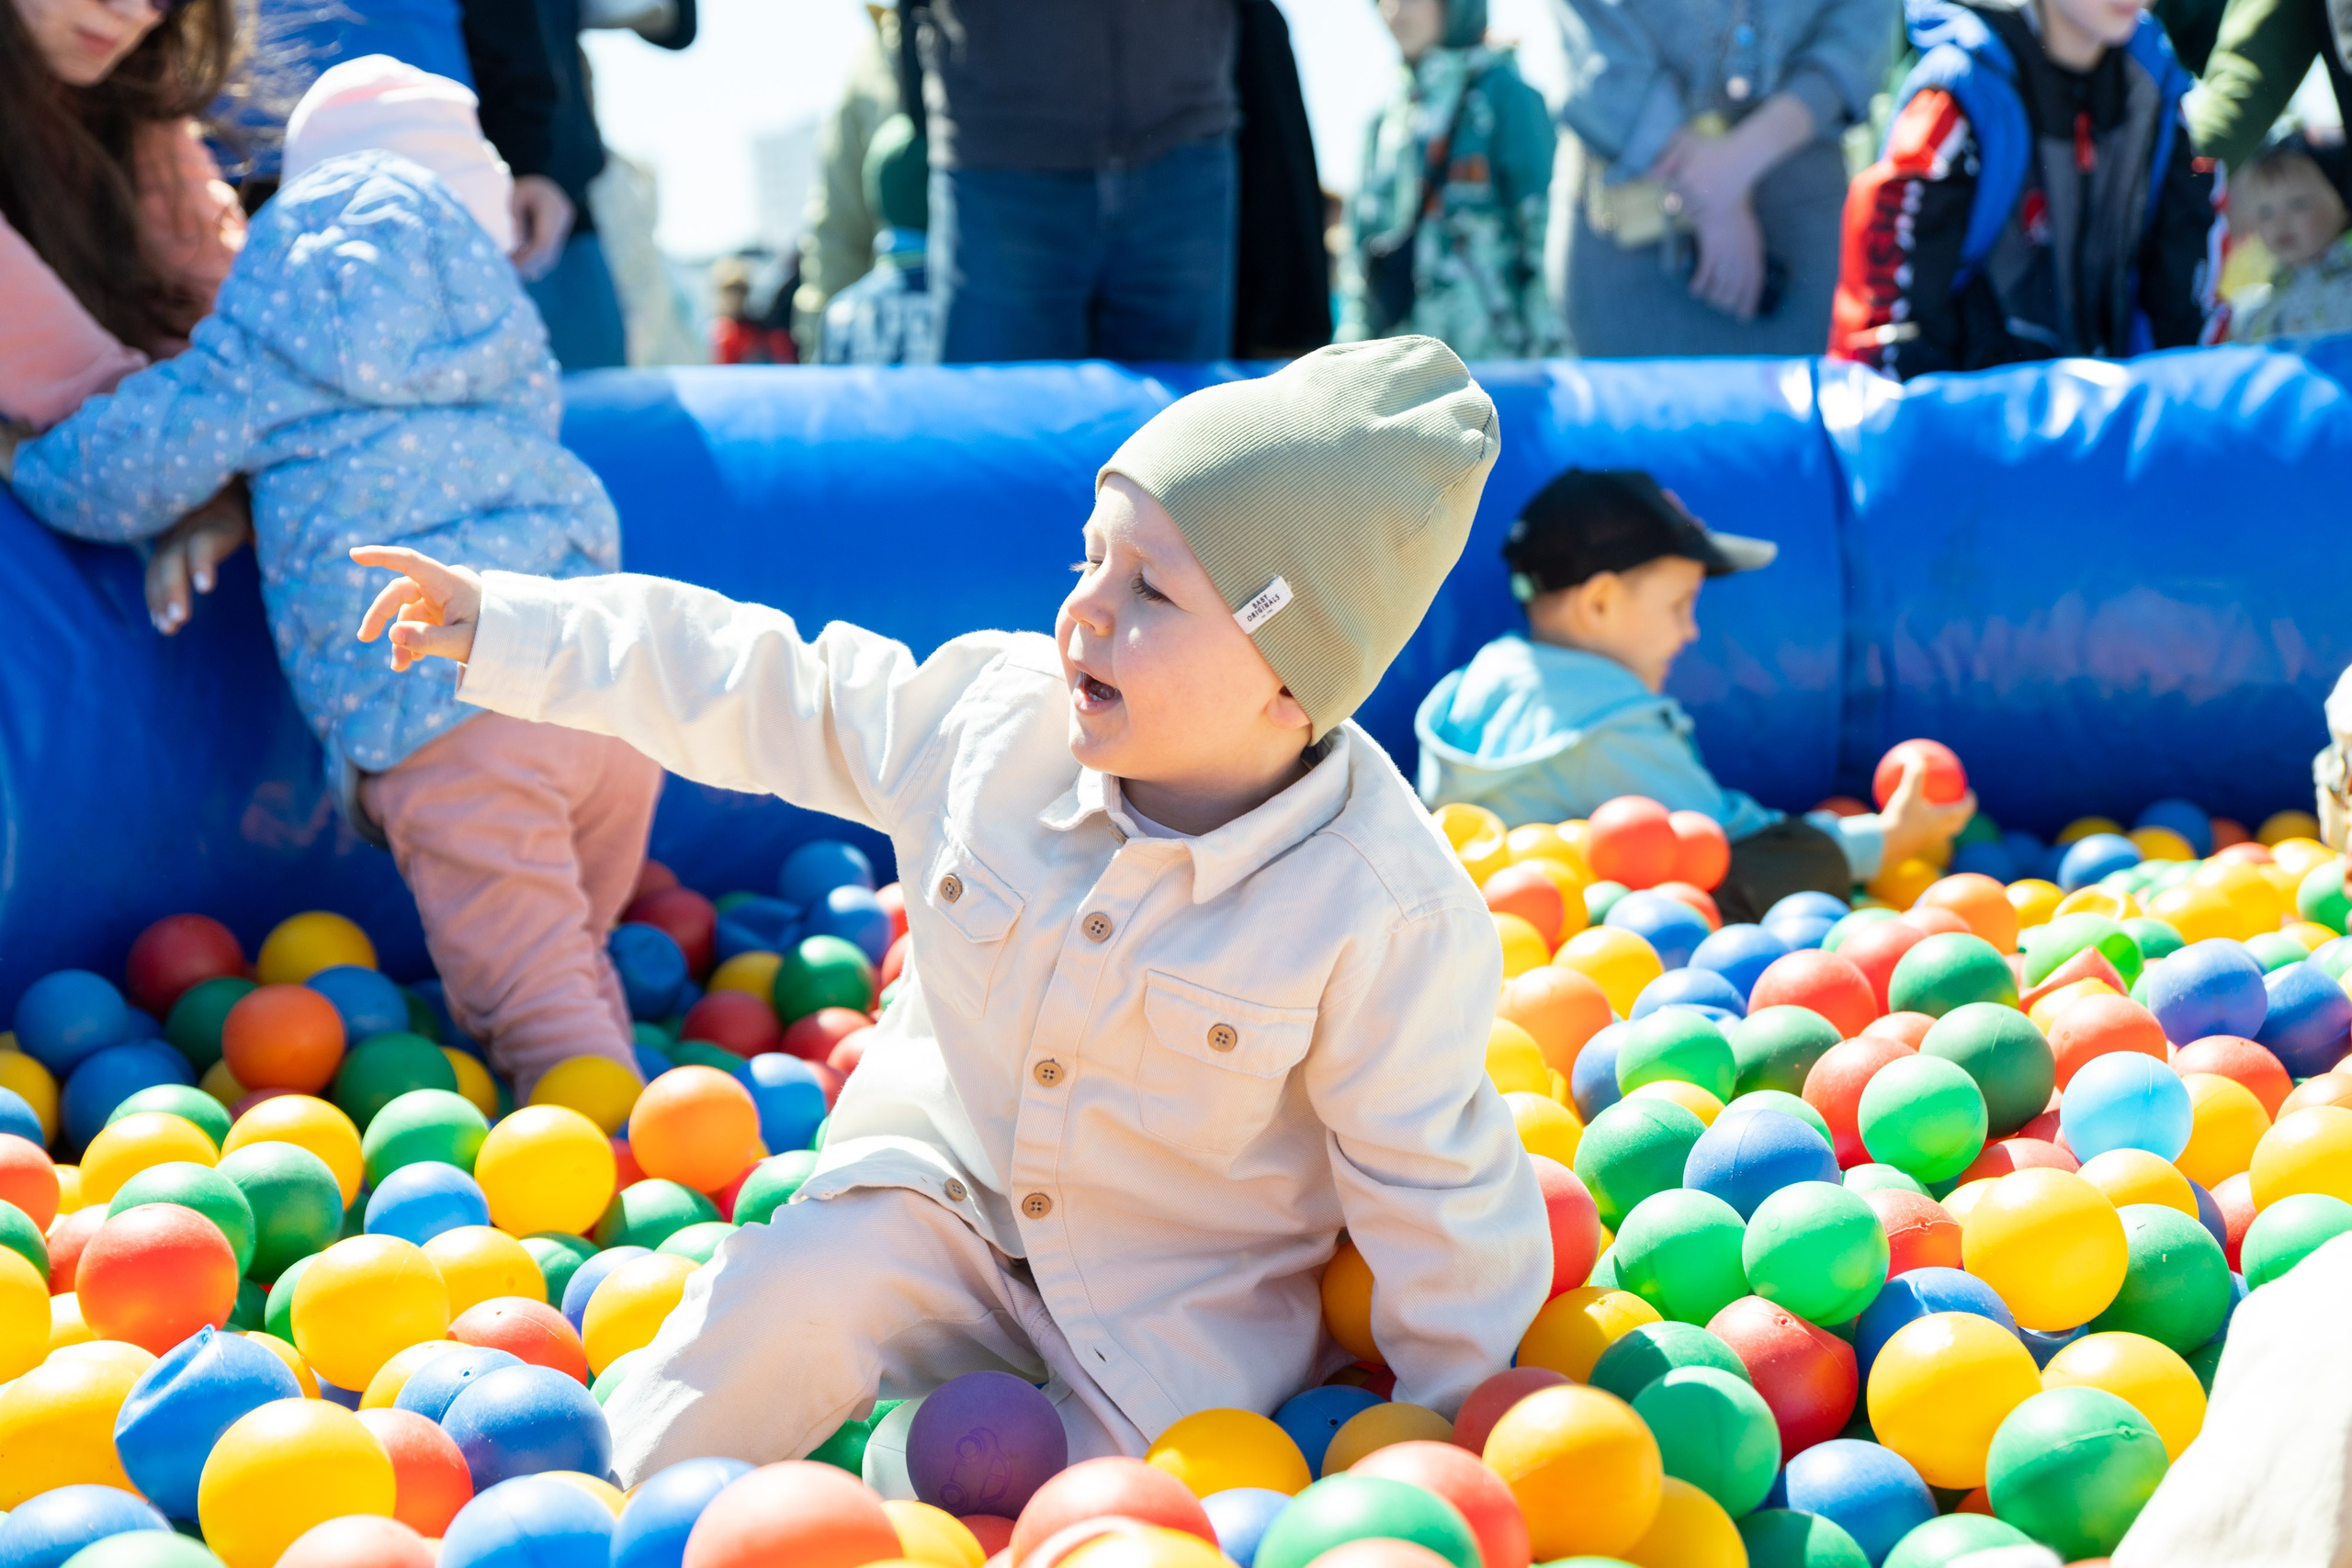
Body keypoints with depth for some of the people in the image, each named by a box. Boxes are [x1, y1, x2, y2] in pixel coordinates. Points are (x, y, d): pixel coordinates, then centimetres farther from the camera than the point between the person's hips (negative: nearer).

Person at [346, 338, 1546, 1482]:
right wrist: (514, 630, -1)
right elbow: (767, 700, -1)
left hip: (1187, 1308, -2)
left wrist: (1449, 1414, -4)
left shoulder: (1383, 914, -27)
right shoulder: (993, 708, -15)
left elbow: (1428, 1175, -15)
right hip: (945, 1186, 3)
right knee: (791, 1296, -20)